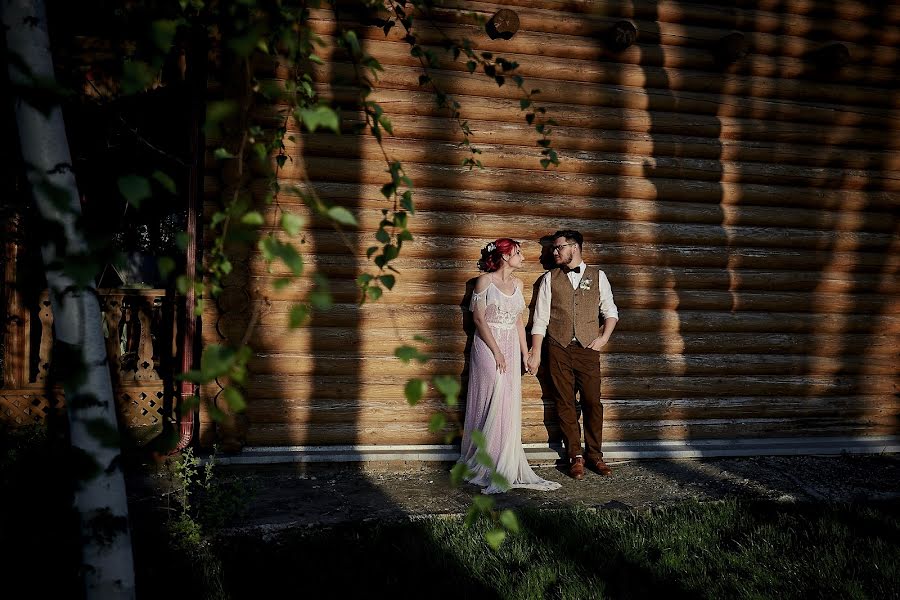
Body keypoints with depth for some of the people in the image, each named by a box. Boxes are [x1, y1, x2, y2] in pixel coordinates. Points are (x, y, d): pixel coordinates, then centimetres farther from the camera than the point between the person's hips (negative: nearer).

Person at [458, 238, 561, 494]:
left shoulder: (517, 283, 12)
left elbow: (519, 320, 15)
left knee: (509, 406, 6)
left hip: (511, 348, 6)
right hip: (488, 345, -6)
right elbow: (478, 318, -11)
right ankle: (487, 466, 4)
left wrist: (525, 352, 10)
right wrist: (496, 351, -16)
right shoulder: (484, 281, -7)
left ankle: (507, 467, 15)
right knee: (493, 404, -6)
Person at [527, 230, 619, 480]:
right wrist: (535, 353, -2)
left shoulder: (597, 276, 8)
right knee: (565, 404, 3)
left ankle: (594, 455, 15)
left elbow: (610, 311, 12)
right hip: (559, 350, 0)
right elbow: (540, 318, 3)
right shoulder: (550, 278, 7)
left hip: (588, 349, 0)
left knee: (593, 402, 0)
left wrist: (603, 338, -2)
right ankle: (575, 456, 14)